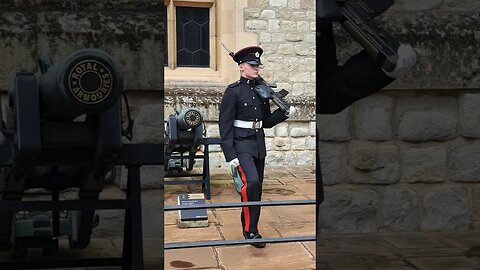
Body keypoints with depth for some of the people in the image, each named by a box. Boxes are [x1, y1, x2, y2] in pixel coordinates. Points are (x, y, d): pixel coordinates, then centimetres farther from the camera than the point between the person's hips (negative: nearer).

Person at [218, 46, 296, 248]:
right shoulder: (233, 92, -9)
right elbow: (225, 125, -11)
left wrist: (285, 112, -1)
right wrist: (230, 155, -16)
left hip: (259, 144, 7)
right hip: (241, 145, -7)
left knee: (256, 188, 10)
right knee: (251, 182, -23)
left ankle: (250, 228, 23)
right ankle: (249, 229, -12)